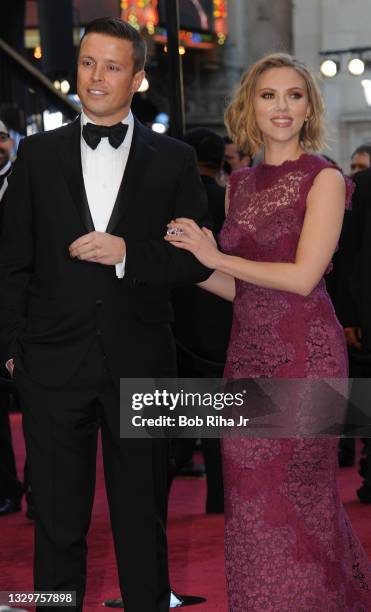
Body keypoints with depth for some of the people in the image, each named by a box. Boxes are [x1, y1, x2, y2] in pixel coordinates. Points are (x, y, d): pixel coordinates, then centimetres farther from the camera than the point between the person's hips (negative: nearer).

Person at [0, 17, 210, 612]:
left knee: (143, 521, 10)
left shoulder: (174, 160, 4)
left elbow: (198, 260, 1)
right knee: (57, 523, 9)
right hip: (54, 362, 1)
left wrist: (127, 252, -15)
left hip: (140, 363, 0)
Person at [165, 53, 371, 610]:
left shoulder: (323, 178, -6)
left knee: (296, 491, 1)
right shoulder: (241, 184, 13)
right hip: (249, 351, 6)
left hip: (303, 352, -6)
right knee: (252, 494, 8)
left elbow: (303, 276, -14)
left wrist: (215, 256, -8)